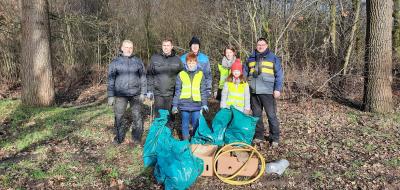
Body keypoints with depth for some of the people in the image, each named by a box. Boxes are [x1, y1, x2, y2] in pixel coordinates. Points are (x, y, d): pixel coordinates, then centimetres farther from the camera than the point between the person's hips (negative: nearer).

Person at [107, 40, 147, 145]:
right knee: (118, 117, 4)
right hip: (120, 95, 0)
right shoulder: (115, 62, 3)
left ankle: (137, 137, 20)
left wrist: (143, 93, 3)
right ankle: (119, 137, 20)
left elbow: (143, 77, 8)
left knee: (137, 116, 6)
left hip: (135, 94, 1)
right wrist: (110, 95, 1)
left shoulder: (138, 61, 5)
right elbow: (111, 79, 4)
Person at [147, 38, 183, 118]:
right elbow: (150, 75, 7)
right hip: (158, 93, 0)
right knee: (159, 116, 4)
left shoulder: (177, 60, 4)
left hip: (171, 94, 0)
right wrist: (149, 90, 2)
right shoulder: (154, 58, 4)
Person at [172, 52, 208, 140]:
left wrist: (204, 104, 5)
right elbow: (177, 91, 6)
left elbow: (203, 91, 9)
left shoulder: (200, 74, 7)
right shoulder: (181, 74, 4)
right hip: (184, 104, 0)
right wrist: (175, 105, 4)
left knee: (196, 124, 6)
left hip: (196, 104, 0)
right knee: (185, 124, 9)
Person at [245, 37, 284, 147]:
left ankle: (274, 138, 5)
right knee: (256, 115, 10)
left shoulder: (273, 58, 5)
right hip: (253, 92, 4)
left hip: (268, 92, -4)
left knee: (271, 115, -4)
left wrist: (278, 89, -9)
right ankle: (258, 136, 22)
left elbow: (279, 75, 1)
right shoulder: (251, 59, 15)